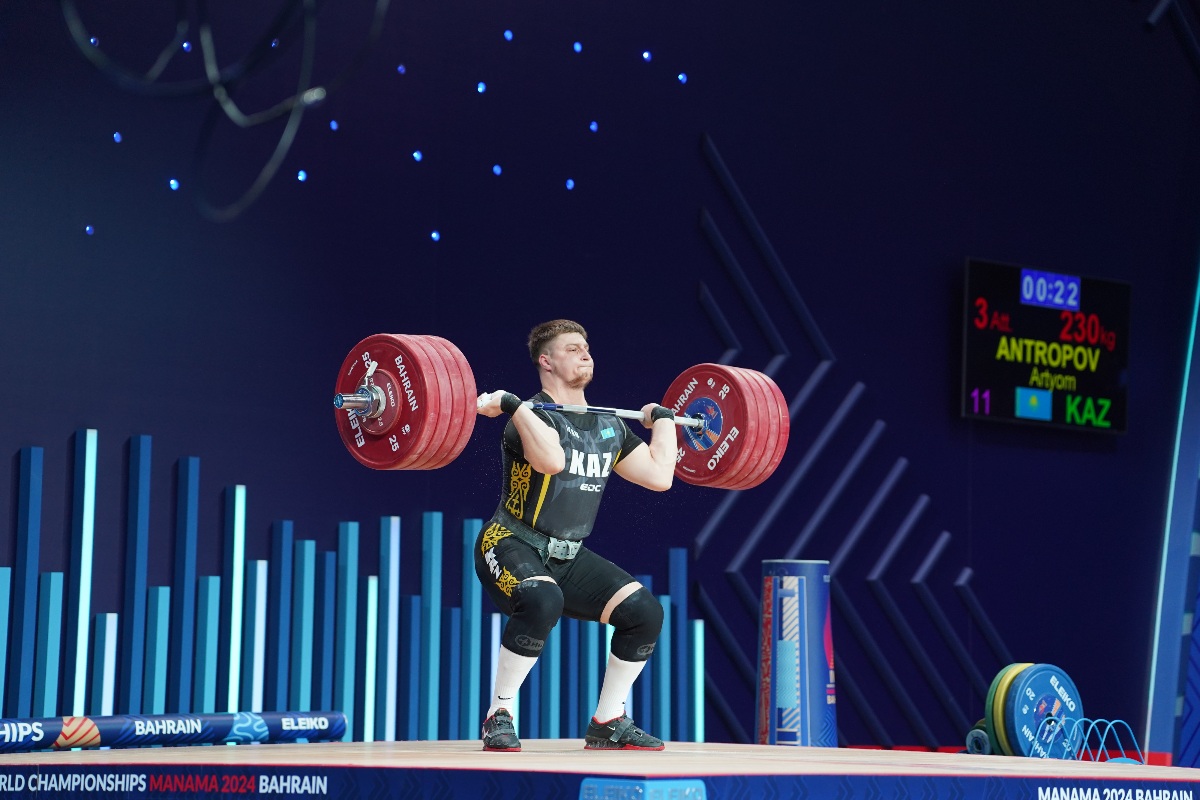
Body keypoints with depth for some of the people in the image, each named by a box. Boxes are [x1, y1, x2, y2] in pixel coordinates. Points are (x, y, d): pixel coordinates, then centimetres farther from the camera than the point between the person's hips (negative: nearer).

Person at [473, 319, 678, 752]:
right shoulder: (532, 416, -16)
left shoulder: (609, 426, 8)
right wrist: (511, 404, -34)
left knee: (644, 611, -9)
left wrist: (663, 419, 15)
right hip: (513, 548, -7)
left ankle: (608, 721, 6)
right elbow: (552, 460, -39)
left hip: (569, 555, 7)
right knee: (542, 601, -38)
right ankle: (499, 715, -22)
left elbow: (659, 475, 5)